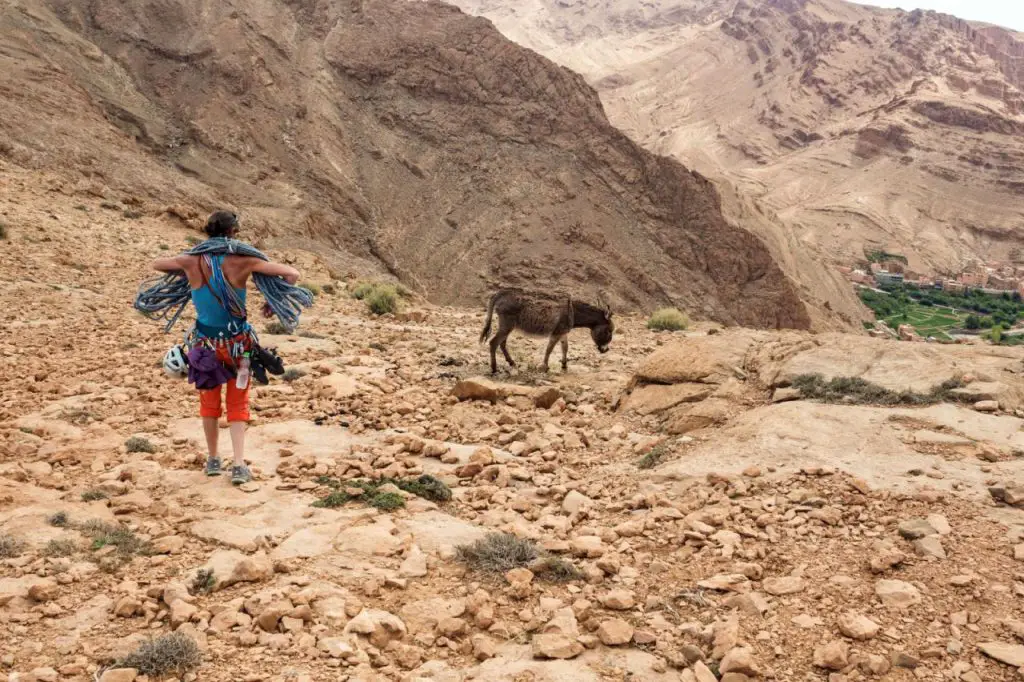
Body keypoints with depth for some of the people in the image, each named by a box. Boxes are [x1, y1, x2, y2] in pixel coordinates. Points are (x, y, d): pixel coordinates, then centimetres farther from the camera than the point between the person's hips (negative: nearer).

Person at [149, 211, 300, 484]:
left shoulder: (192, 262, -9)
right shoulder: (242, 262, -14)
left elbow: (156, 264, 11)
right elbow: (291, 274, -15)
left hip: (205, 343, 2)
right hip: (237, 343, -1)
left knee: (209, 403, 21)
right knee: (238, 405, 12)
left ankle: (213, 460, 30)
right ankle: (238, 465, 2)